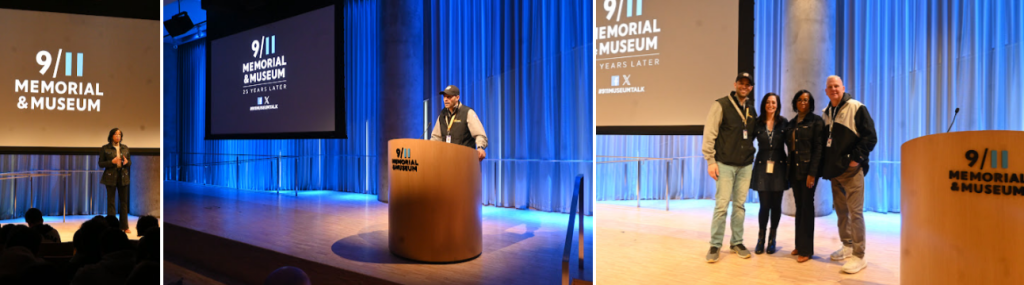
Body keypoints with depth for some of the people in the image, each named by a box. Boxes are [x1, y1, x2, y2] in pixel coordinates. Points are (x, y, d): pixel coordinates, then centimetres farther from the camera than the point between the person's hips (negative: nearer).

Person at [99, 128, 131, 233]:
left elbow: (130, 162, 14)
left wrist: (126, 162, -8)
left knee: (124, 201, 5)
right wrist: (112, 162, -17)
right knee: (111, 202, 0)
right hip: (111, 177, -3)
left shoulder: (125, 148, 10)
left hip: (123, 176, 3)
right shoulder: (105, 148, 0)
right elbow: (101, 163, -1)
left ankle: (124, 226, 11)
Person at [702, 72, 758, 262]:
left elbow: (753, 133, 19)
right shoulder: (721, 105, -5)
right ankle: (715, 245, 4)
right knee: (722, 205, -5)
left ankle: (737, 243, 19)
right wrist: (710, 161, -13)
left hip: (745, 166, 5)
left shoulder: (752, 108, 11)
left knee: (740, 205, 9)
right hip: (725, 164, -5)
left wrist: (751, 154, 7)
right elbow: (709, 134, -9)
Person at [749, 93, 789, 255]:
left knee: (776, 205, 6)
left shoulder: (783, 123, 2)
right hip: (762, 167, -1)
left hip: (779, 167, 1)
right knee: (765, 205, -1)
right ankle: (761, 239, 15)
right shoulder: (757, 123, 0)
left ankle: (772, 239, 20)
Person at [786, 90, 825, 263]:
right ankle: (799, 244, 17)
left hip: (808, 169, -6)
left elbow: (818, 148, -10)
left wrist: (812, 173, -17)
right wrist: (789, 170, 7)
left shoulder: (816, 121, -4)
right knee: (799, 206, 10)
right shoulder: (792, 123, 14)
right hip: (794, 170, 6)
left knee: (807, 206, -4)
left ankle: (806, 249, 2)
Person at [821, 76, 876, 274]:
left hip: (851, 169, -7)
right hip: (834, 170, 7)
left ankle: (858, 256, -3)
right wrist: (825, 164, 11)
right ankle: (847, 247, 27)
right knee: (840, 210, 14)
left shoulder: (856, 108, -6)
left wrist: (857, 158, -15)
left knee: (855, 211, -8)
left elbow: (870, 136, -10)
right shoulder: (826, 113, 15)